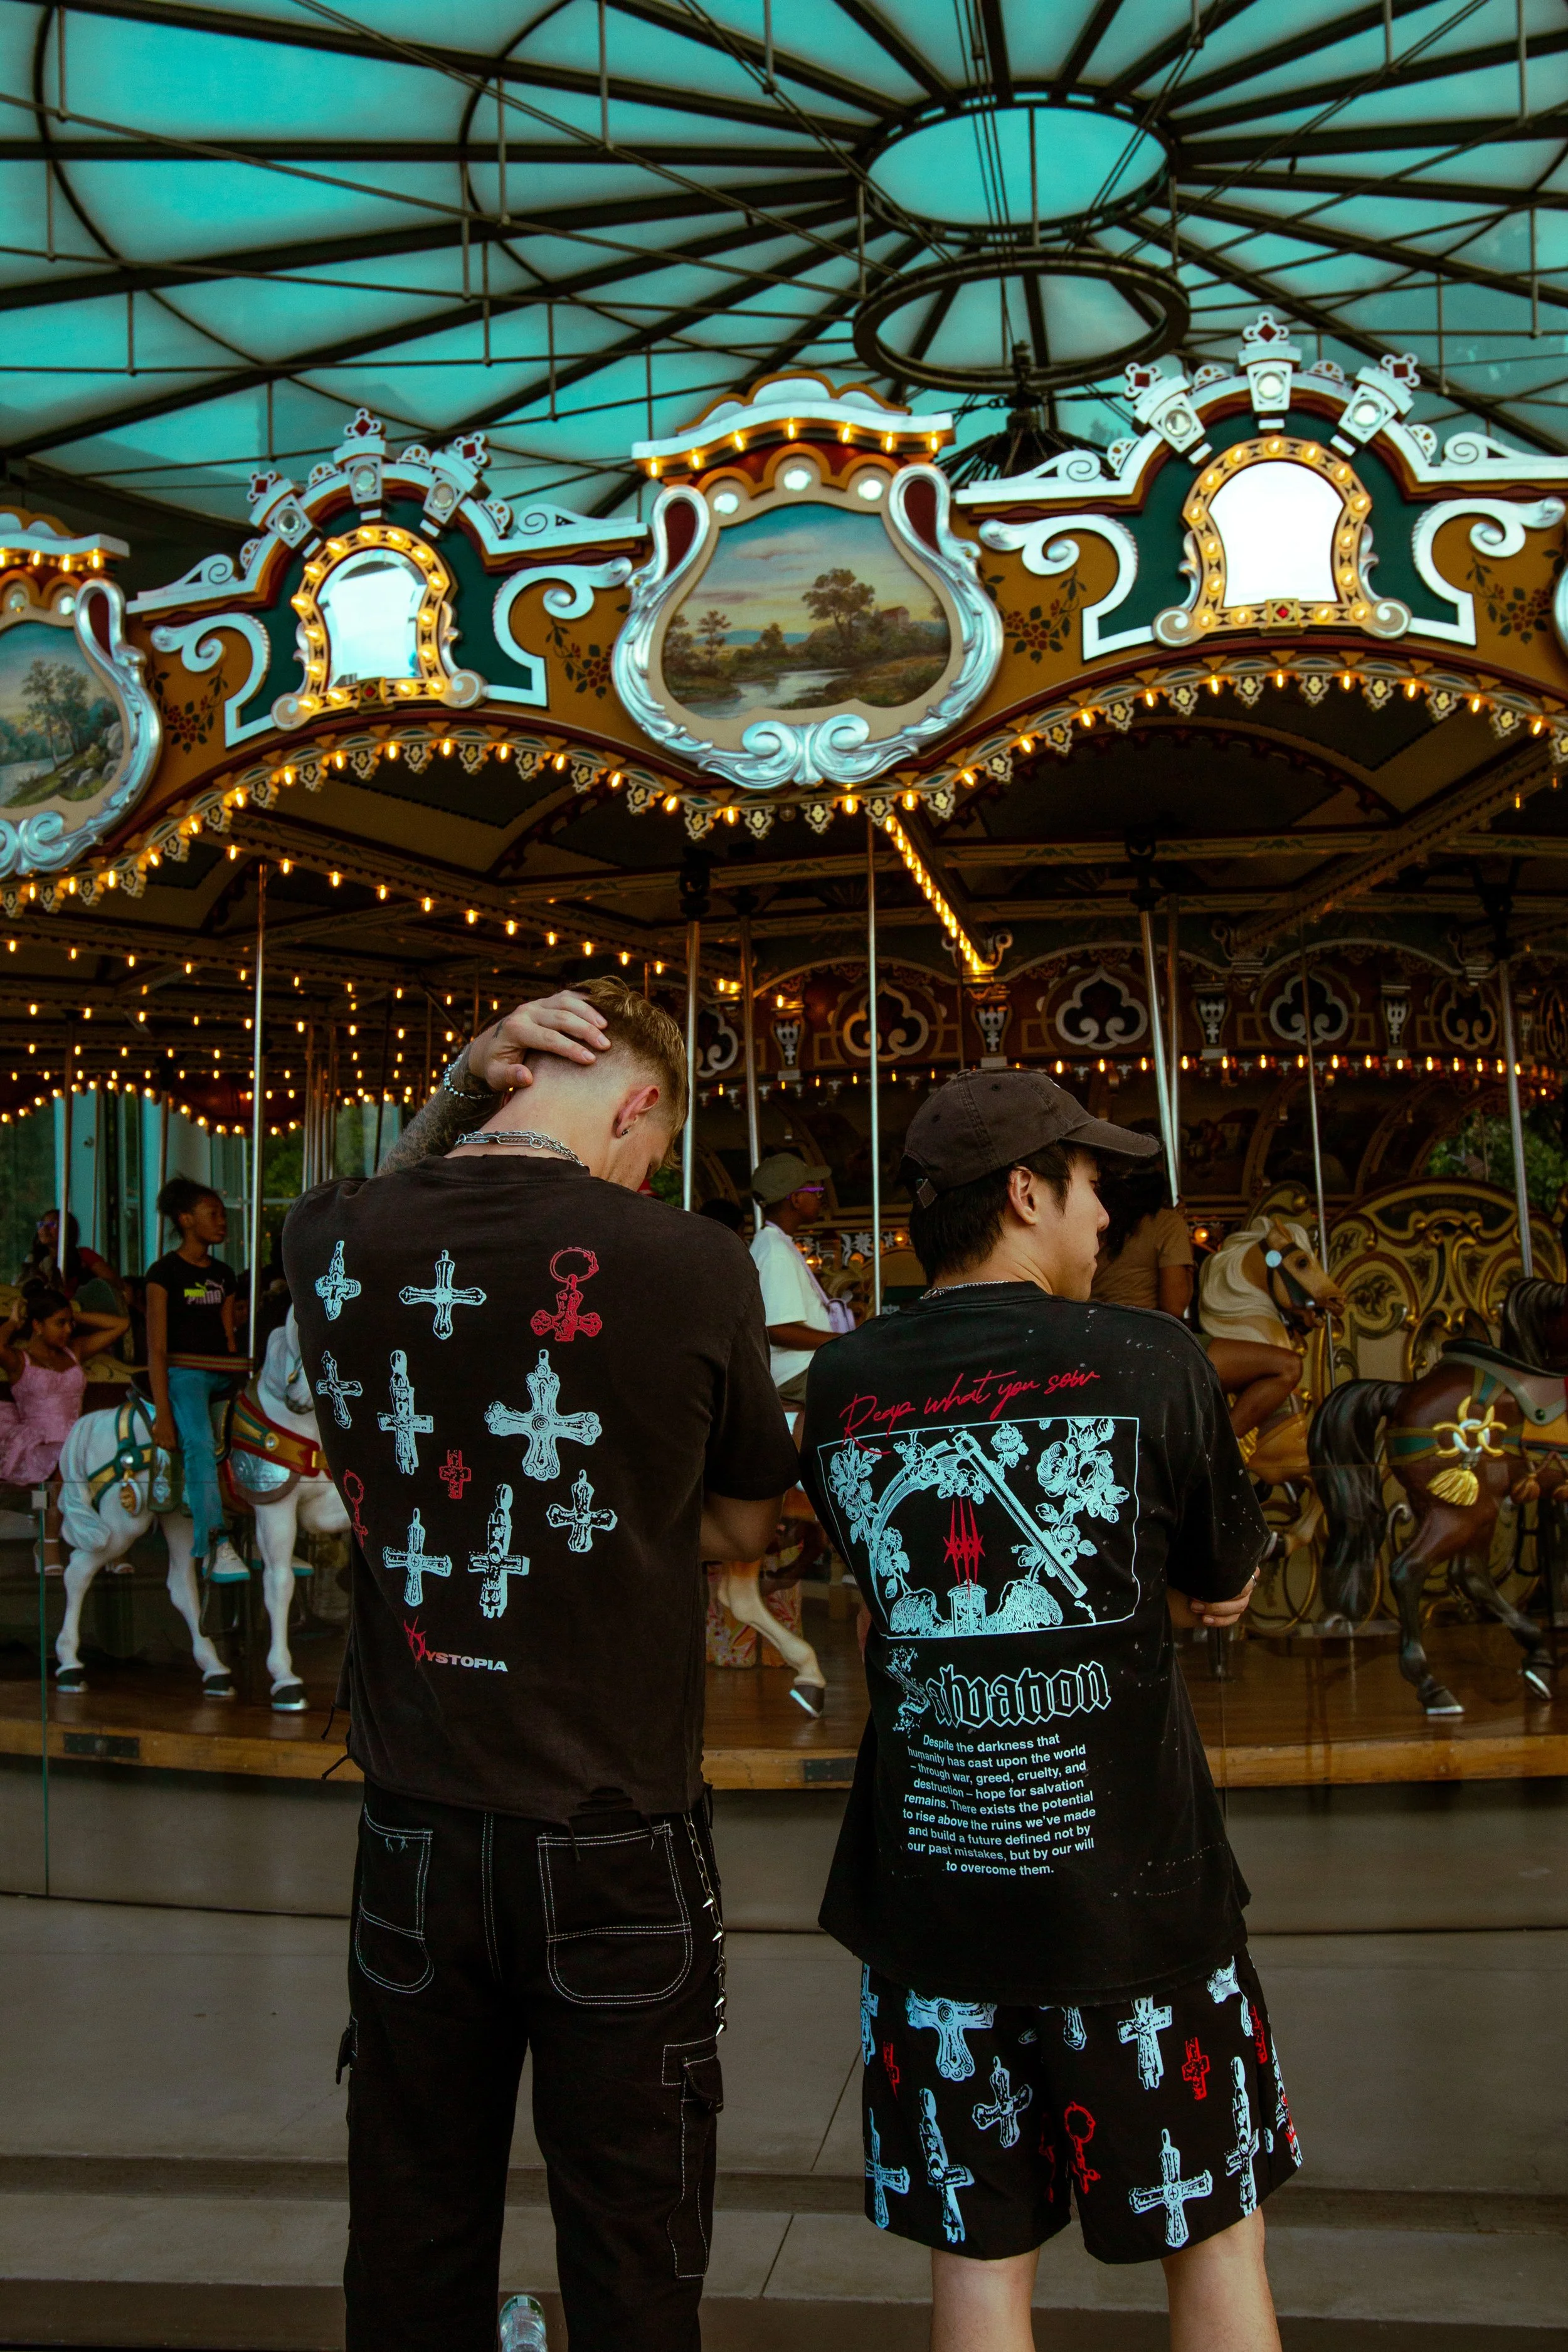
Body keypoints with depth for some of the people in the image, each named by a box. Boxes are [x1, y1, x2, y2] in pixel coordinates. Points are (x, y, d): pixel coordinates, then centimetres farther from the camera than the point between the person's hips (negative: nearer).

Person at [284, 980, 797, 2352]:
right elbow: (743, 1528, 0)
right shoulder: (691, 1268, -16)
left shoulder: (335, 1245, -7)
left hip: (412, 1840, 4)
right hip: (617, 1854, -3)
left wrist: (455, 1093, 7)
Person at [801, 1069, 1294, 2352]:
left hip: (930, 1893, 3)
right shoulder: (1154, 1362, -11)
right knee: (1215, 2241, 17)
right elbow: (1224, 1592, 1)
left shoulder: (840, 1388, -2)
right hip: (1132, 1886, -2)